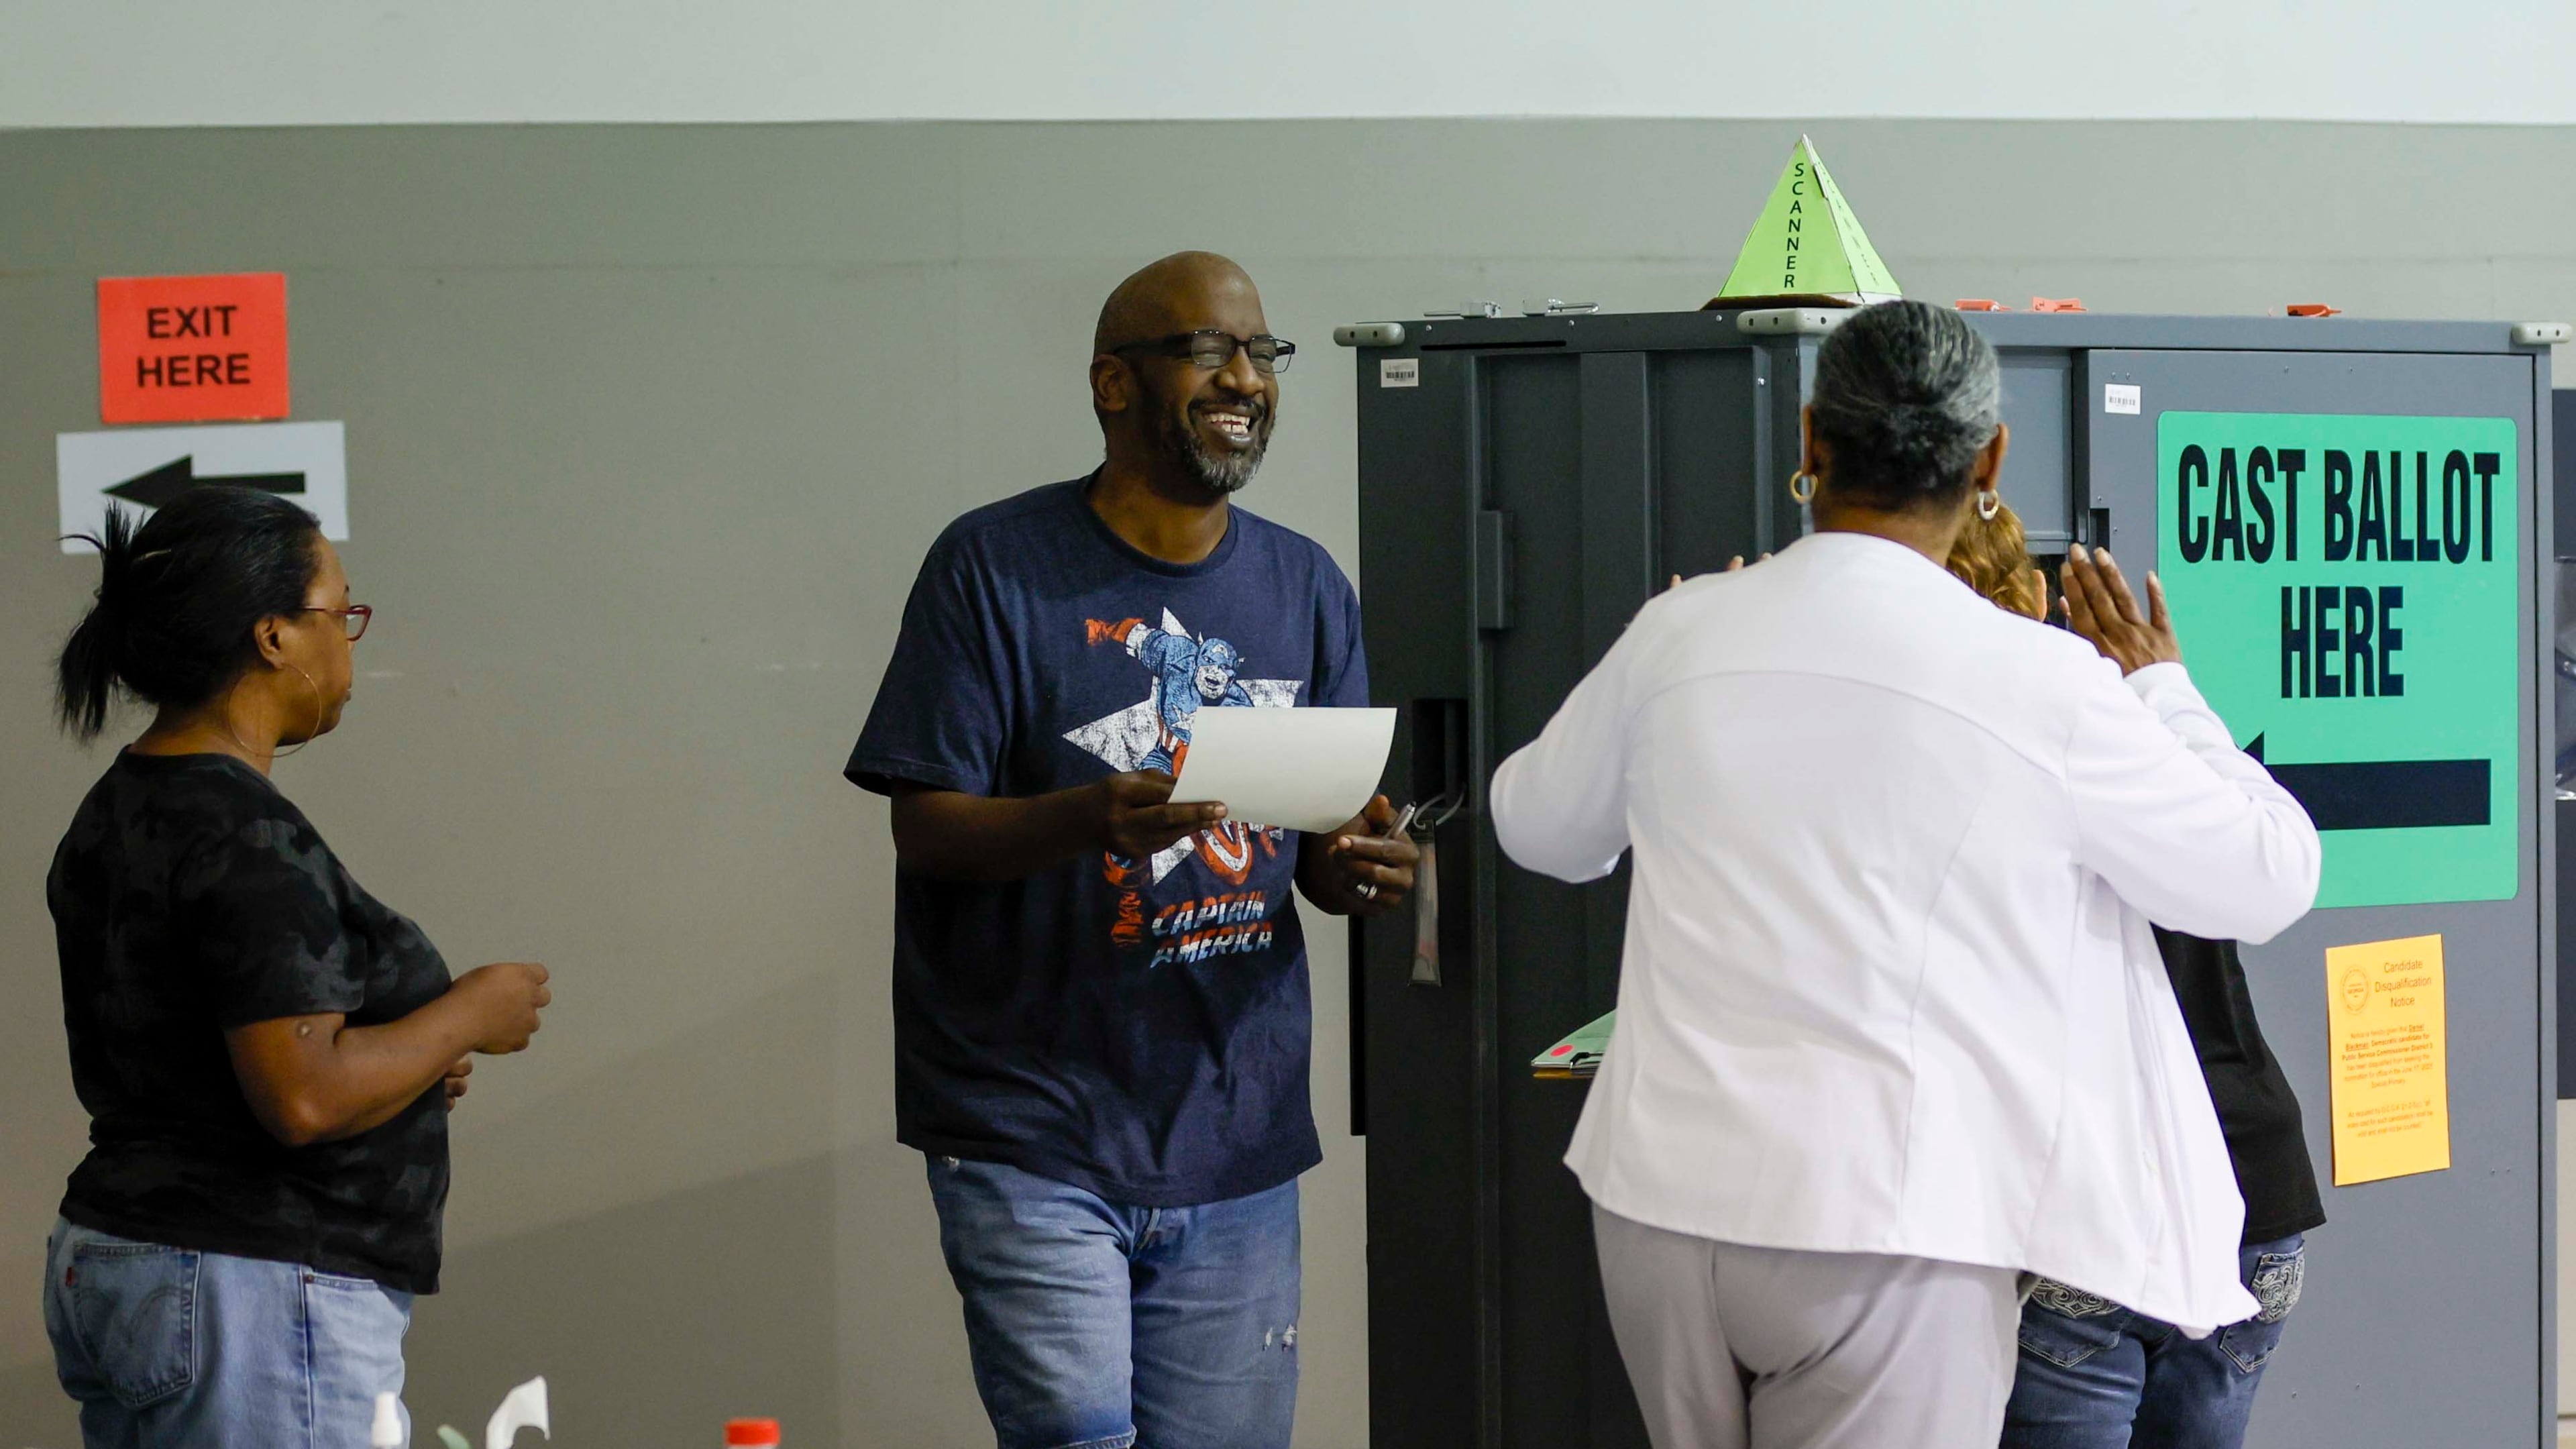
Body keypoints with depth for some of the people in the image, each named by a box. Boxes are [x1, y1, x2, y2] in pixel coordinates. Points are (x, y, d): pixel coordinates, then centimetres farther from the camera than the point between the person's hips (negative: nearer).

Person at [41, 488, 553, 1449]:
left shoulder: (113, 813, 12)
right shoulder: (247, 837, -18)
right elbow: (305, 1100, -24)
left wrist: (404, 1067, 14)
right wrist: (466, 1018, -9)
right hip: (256, 1295, -10)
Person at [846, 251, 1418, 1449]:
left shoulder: (1306, 588, 11)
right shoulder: (996, 566, -5)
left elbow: (1327, 848, 14)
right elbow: (926, 829, -9)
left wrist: (1358, 871, -10)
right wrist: (1093, 819, -27)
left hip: (1238, 1138, 5)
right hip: (1035, 1139, -5)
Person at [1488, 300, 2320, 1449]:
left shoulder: (1678, 632, 0)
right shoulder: (2044, 682, -10)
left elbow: (1538, 825, 19)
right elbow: (2269, 880, 3)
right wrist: (2162, 694, 18)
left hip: (1663, 1192, 4)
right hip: (1884, 1224, -4)